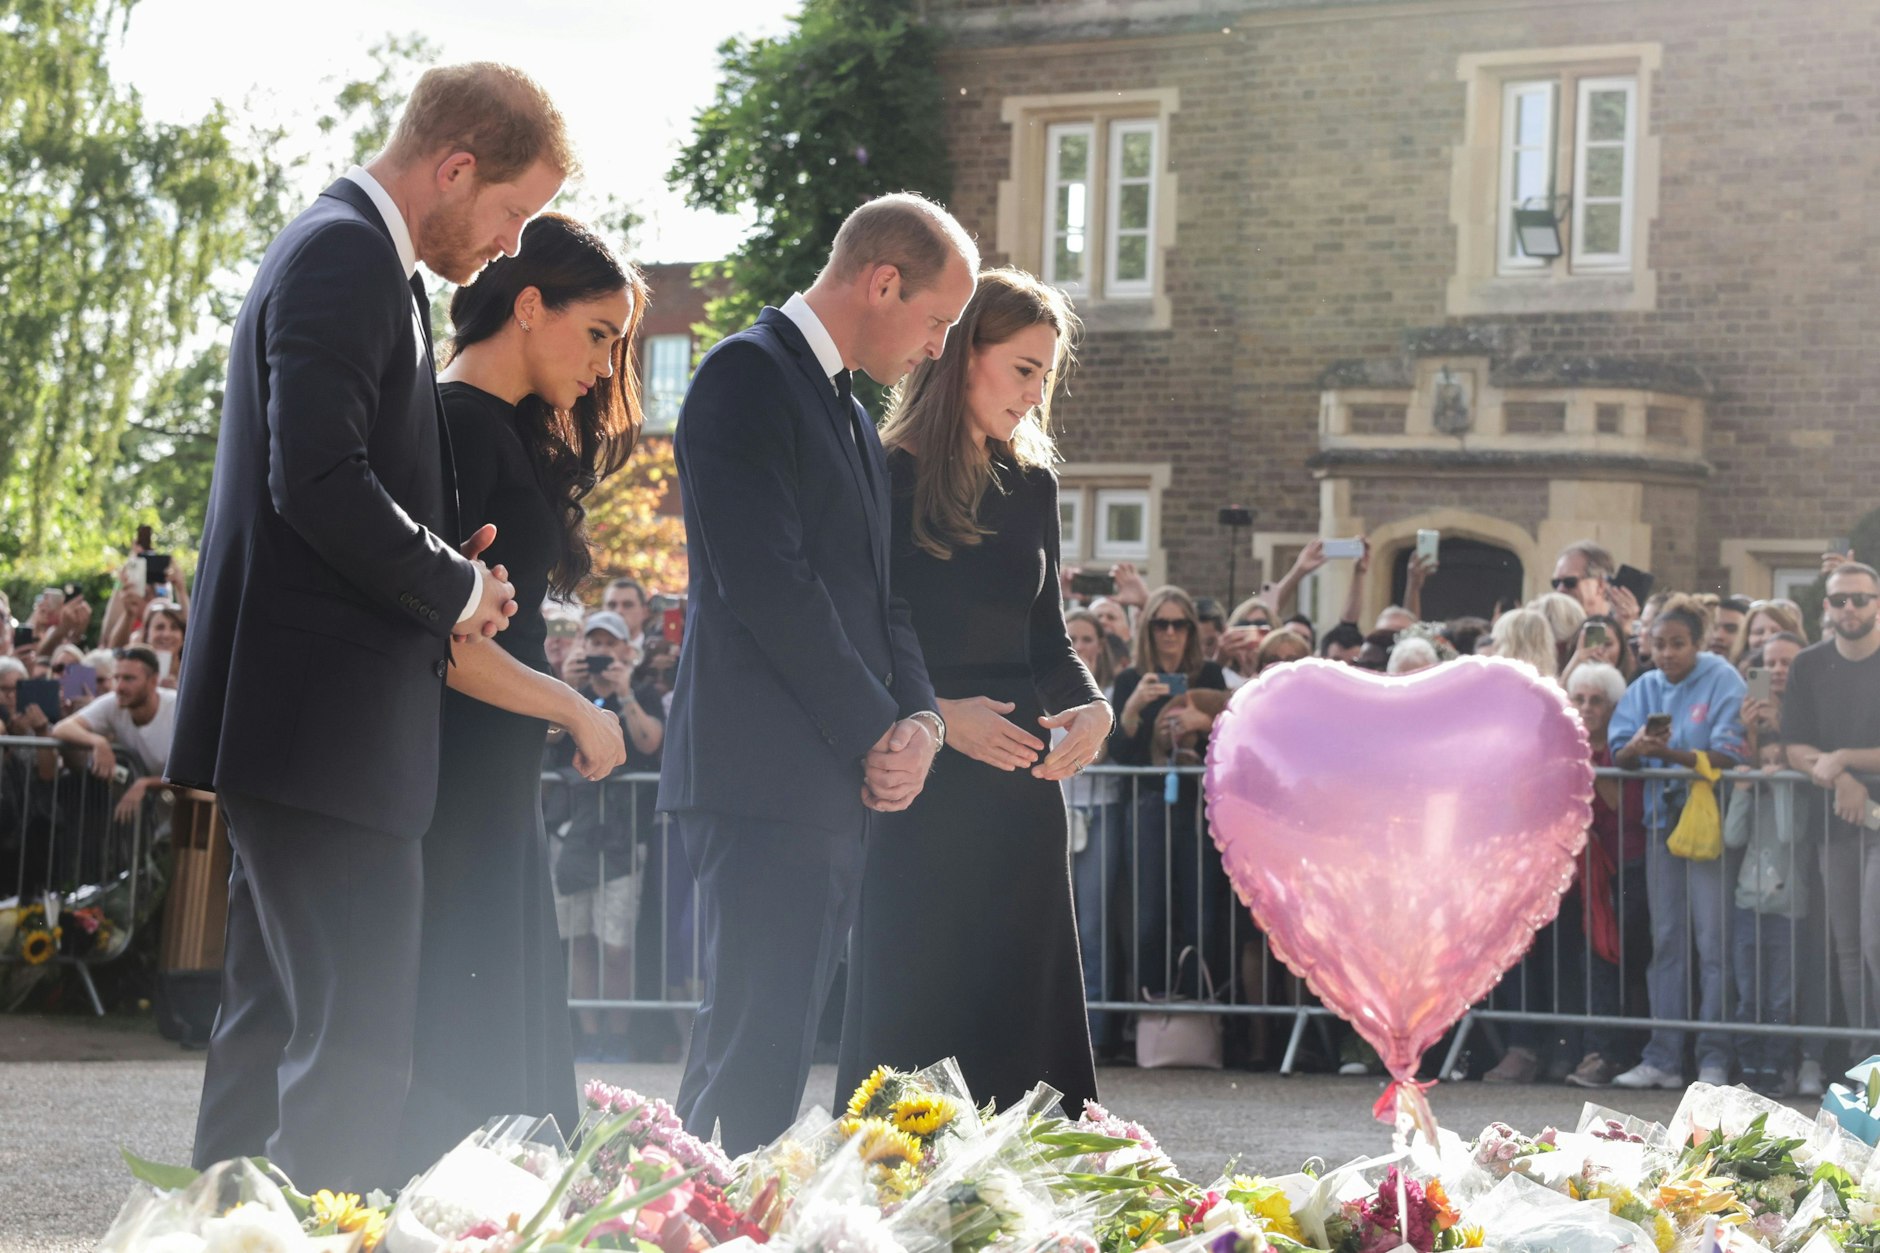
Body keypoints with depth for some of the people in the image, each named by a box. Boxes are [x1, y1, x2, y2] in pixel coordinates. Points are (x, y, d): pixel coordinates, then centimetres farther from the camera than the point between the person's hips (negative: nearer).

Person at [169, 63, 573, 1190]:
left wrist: (454, 569, 8)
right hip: (327, 717, -11)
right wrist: (456, 587, -11)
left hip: (304, 720, 11)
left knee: (277, 1023, 15)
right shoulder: (344, 258, -14)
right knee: (358, 1041, -12)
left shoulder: (365, 261, 19)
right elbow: (320, 482, -24)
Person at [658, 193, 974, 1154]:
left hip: (838, 783, 9)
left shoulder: (848, 415, 23)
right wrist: (877, 731, -12)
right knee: (757, 1046, -12)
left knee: (772, 1044, 9)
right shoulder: (748, 375, -7)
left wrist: (920, 720, 2)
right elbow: (766, 581, -16)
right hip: (764, 782, -9)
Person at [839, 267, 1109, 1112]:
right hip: (919, 790, -6)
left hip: (1019, 784, 6)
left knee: (1019, 1004, 5)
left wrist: (1090, 705, -3)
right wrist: (936, 715, -19)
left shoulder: (1031, 487, 13)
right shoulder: (885, 478, -5)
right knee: (913, 1009, -3)